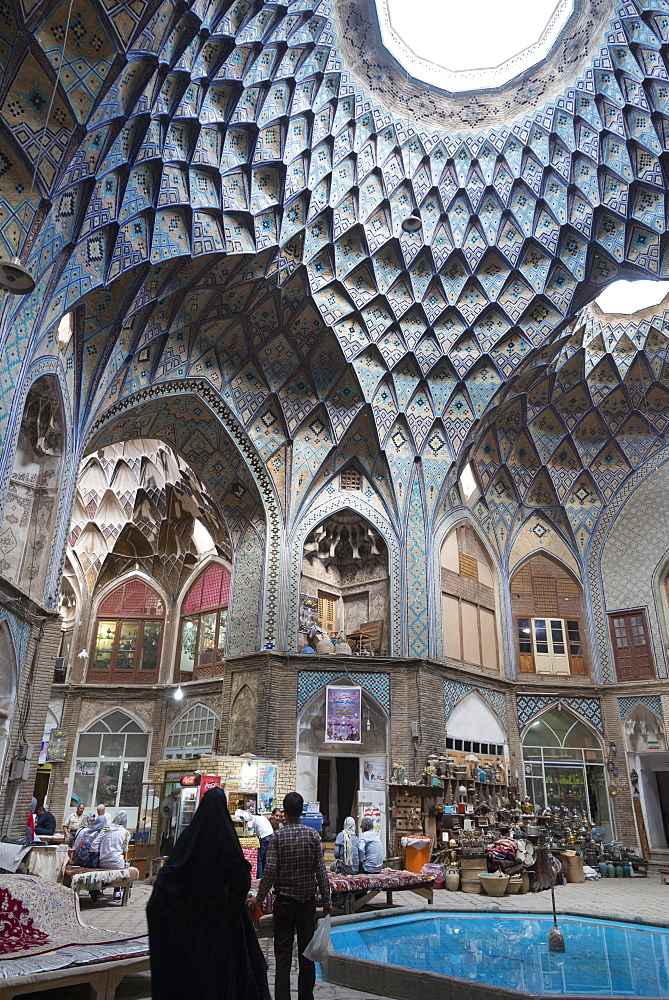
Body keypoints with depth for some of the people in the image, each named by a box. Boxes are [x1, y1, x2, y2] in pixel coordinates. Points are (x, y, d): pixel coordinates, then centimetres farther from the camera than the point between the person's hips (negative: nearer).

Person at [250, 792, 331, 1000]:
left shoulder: (278, 836, -10)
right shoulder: (312, 835, -5)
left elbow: (270, 872, -13)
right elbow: (321, 871, -4)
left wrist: (259, 898, -1)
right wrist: (326, 901, 3)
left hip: (284, 901, -2)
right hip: (307, 900, 2)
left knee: (283, 953, 6)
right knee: (307, 952, 13)